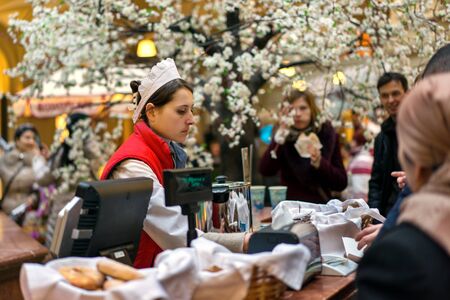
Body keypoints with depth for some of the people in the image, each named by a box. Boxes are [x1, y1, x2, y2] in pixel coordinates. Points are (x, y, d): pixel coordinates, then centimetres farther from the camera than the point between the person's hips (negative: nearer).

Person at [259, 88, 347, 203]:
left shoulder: (327, 134, 0)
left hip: (320, 206, 0)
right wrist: (280, 134, -21)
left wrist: (320, 163, -16)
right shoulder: (284, 137, 0)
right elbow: (265, 170, -16)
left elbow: (342, 183, 0)